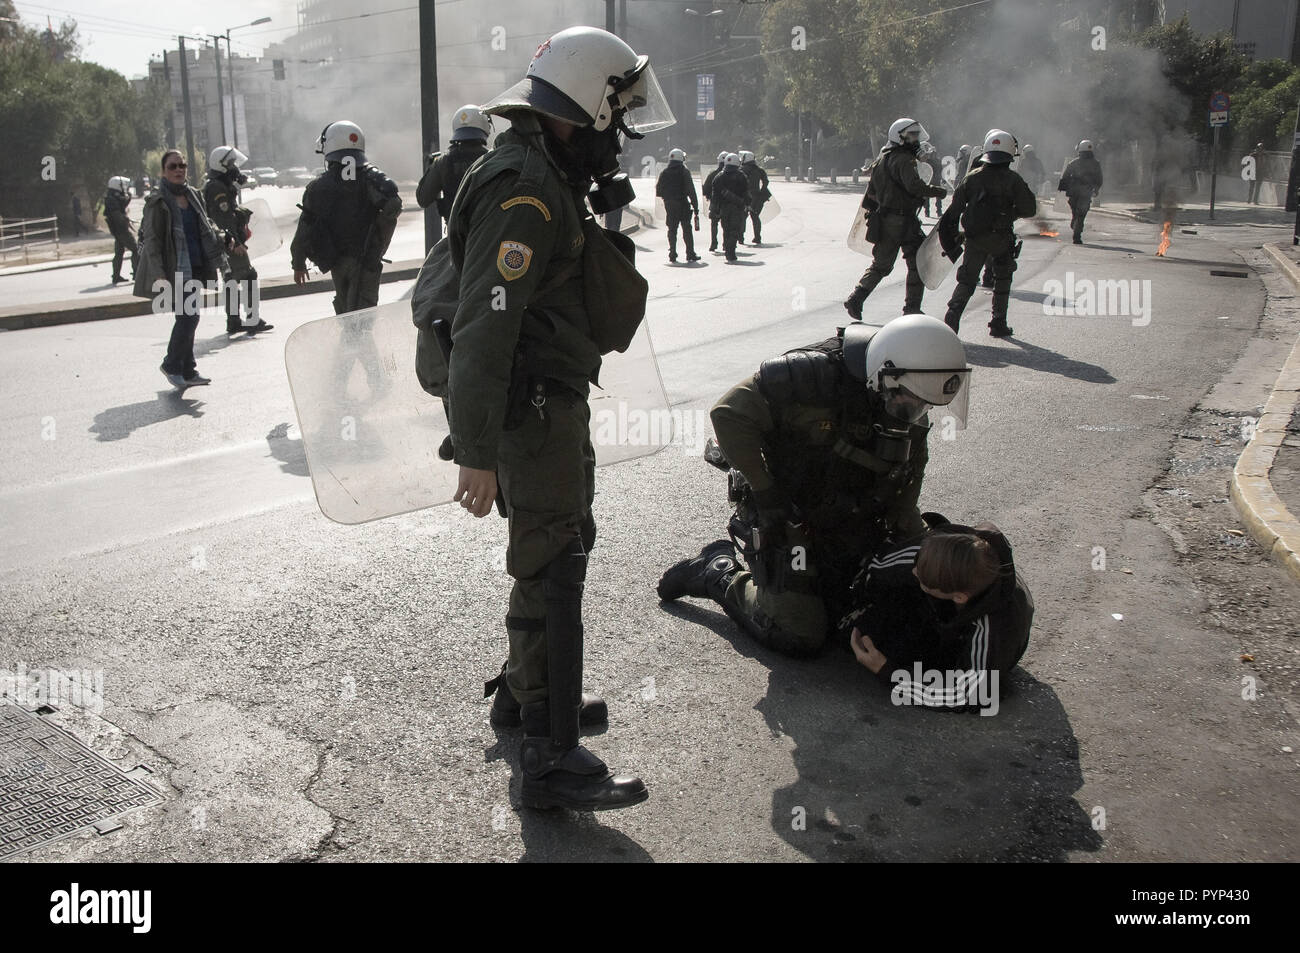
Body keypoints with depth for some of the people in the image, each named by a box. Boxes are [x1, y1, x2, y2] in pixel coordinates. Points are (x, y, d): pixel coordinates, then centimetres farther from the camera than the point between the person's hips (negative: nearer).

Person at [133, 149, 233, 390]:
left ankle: (188, 371, 21)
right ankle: (171, 365, 7)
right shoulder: (157, 202, -9)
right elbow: (152, 241, -12)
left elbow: (206, 226, 23)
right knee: (188, 316, -12)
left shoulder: (193, 196, 11)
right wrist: (159, 274, -20)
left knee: (188, 318, 12)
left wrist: (223, 239, 3)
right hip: (174, 271, -7)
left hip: (195, 268, 7)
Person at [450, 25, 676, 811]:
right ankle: (552, 759, 2)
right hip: (536, 412, -11)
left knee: (563, 546, 22)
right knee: (552, 570, -7)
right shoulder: (525, 190, -21)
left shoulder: (549, 178, 13)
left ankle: (525, 692, 38)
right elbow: (484, 328, -28)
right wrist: (476, 452, -30)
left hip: (558, 401, 11)